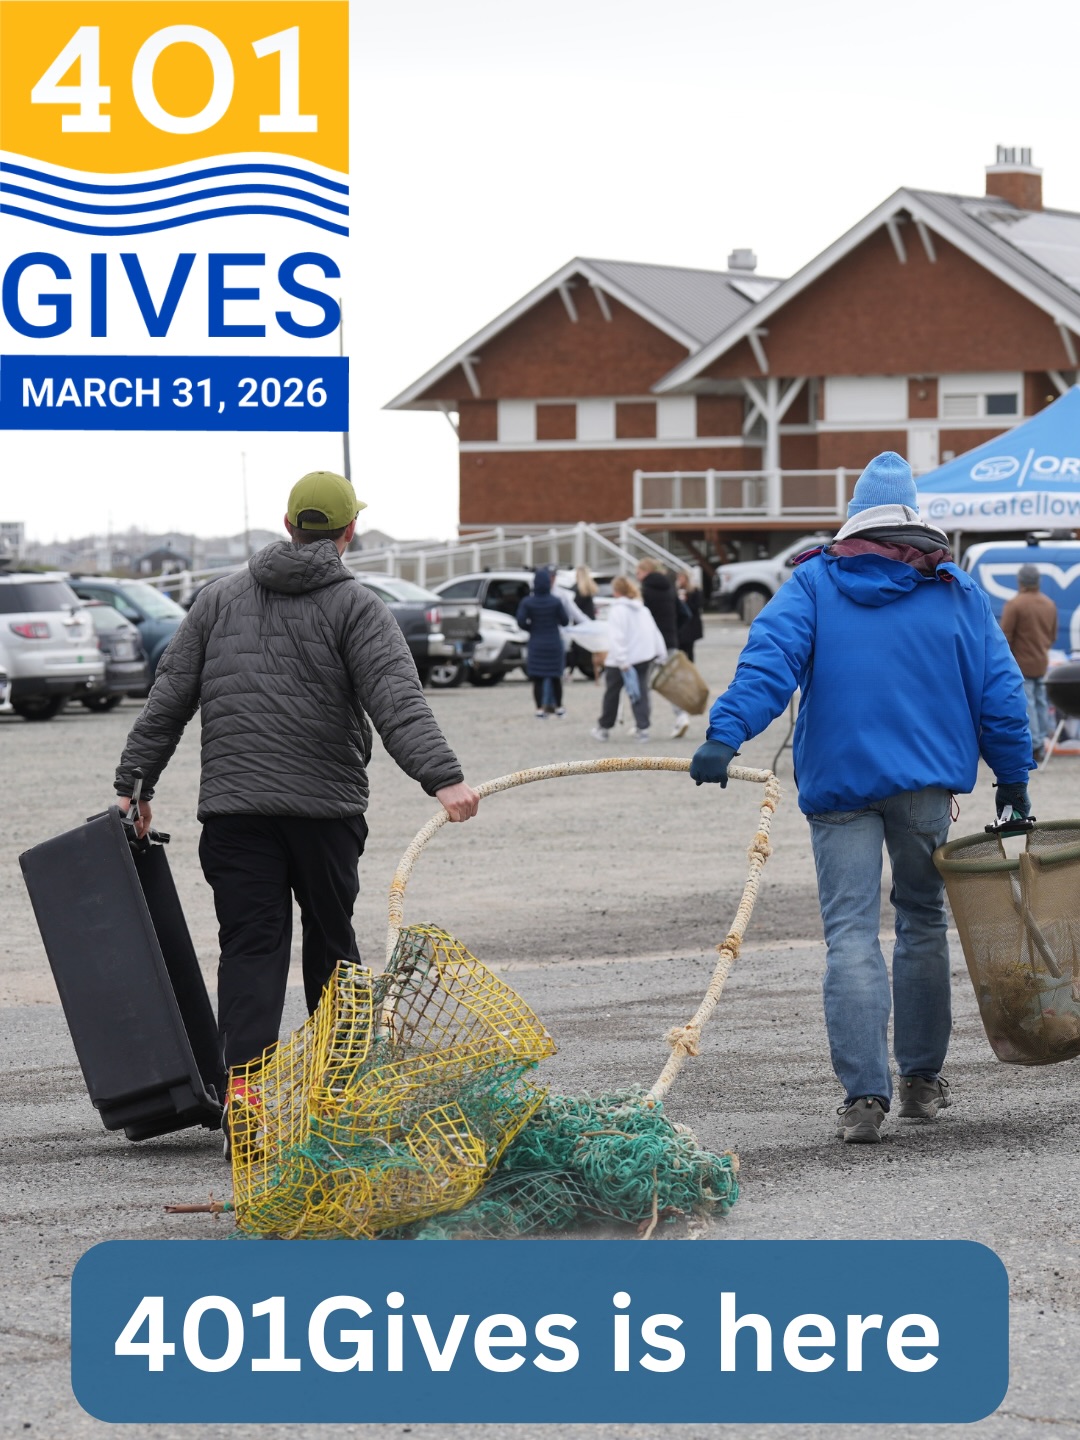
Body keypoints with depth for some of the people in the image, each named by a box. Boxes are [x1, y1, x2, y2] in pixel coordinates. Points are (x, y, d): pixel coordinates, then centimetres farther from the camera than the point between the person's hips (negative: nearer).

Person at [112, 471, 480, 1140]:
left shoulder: (220, 599, 11)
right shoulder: (357, 608, 0)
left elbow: (168, 699, 11)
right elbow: (398, 702, -15)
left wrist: (135, 783, 16)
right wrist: (443, 777, -23)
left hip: (234, 809, 2)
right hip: (328, 808, -1)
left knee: (251, 951, -3)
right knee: (332, 947, 14)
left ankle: (241, 1093, -19)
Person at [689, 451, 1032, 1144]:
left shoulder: (814, 584, 3)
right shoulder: (956, 592, 6)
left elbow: (769, 658, -12)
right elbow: (998, 687, 6)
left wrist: (726, 732, -20)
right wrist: (1014, 777, 13)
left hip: (839, 782, -1)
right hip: (927, 781, 1)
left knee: (851, 934, -2)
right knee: (923, 920, 16)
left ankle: (864, 1093, -13)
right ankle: (922, 1079, 21)